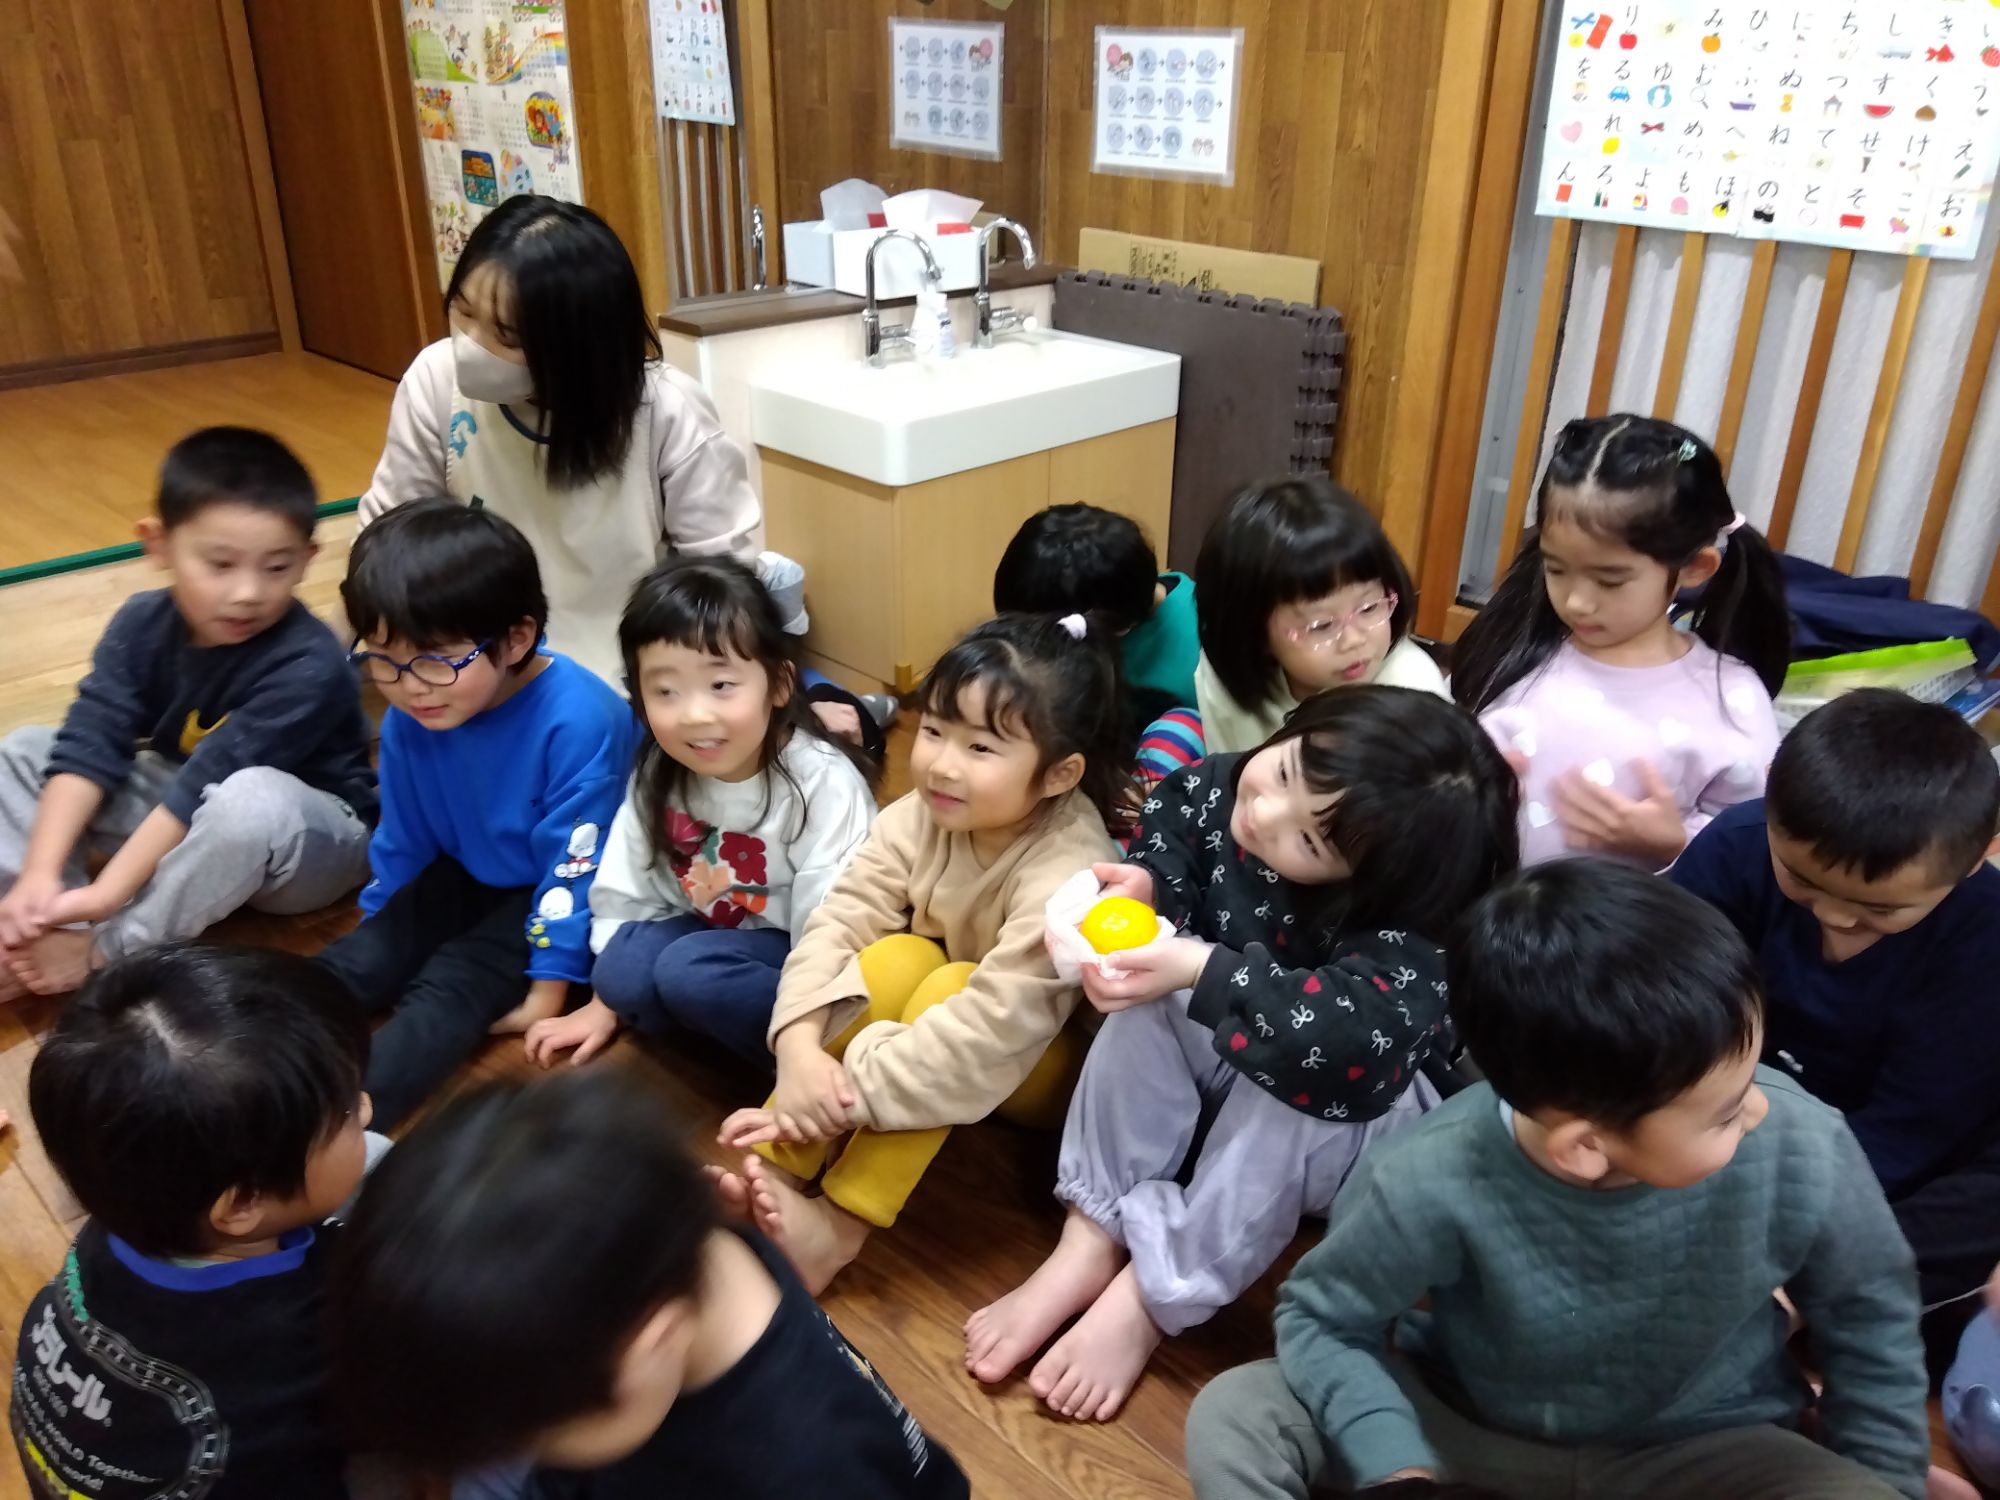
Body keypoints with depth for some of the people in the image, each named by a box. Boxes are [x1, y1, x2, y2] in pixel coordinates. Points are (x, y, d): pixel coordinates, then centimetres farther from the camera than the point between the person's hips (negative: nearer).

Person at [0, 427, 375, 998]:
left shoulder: (307, 666, -28)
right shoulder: (142, 624, -9)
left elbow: (208, 783, -30)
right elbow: (88, 745, -16)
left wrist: (104, 895, -30)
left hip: (310, 840, -6)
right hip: (185, 817, 6)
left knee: (252, 799, -39)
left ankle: (102, 951, -20)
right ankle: (55, 927, -17)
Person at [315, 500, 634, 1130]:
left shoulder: (578, 722, -31)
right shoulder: (408, 717, -11)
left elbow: (575, 865, -23)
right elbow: (403, 839, 5)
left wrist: (550, 983, -18)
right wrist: (377, 933, 16)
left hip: (546, 896, -6)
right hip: (463, 877, 7)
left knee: (447, 991, -26)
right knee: (349, 969, -12)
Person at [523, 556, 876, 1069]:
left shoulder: (822, 782, -25)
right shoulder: (657, 776, -7)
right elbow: (624, 895, 4)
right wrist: (604, 1004, 9)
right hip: (709, 933, 6)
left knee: (688, 971, -29)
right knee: (624, 969, -20)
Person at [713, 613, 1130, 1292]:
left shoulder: (1066, 880, -34)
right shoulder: (925, 814, -17)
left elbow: (990, 1035, -38)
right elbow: (839, 921, -20)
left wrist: (845, 1092, -37)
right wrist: (800, 1050, -35)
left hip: (1043, 1062, -4)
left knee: (947, 986, -33)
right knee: (896, 958, -26)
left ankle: (842, 1222, -29)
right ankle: (771, 1171, -27)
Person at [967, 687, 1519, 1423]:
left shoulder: (1406, 936, -32)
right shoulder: (1214, 794, -19)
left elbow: (1355, 1038, -47)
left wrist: (1200, 969, -47)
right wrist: (1136, 893, -35)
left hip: (1362, 1113, -4)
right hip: (1224, 1063, 5)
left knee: (1293, 1092, -37)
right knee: (1145, 1007, -25)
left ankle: (1149, 1299, -22)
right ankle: (1091, 1242, -22)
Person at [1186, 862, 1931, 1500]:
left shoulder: (1802, 1152, -26)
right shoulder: (1430, 1181, -32)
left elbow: (1870, 1316, -4)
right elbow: (1320, 1320, -14)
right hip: (1465, 1426, -1)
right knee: (1234, 1417, -19)